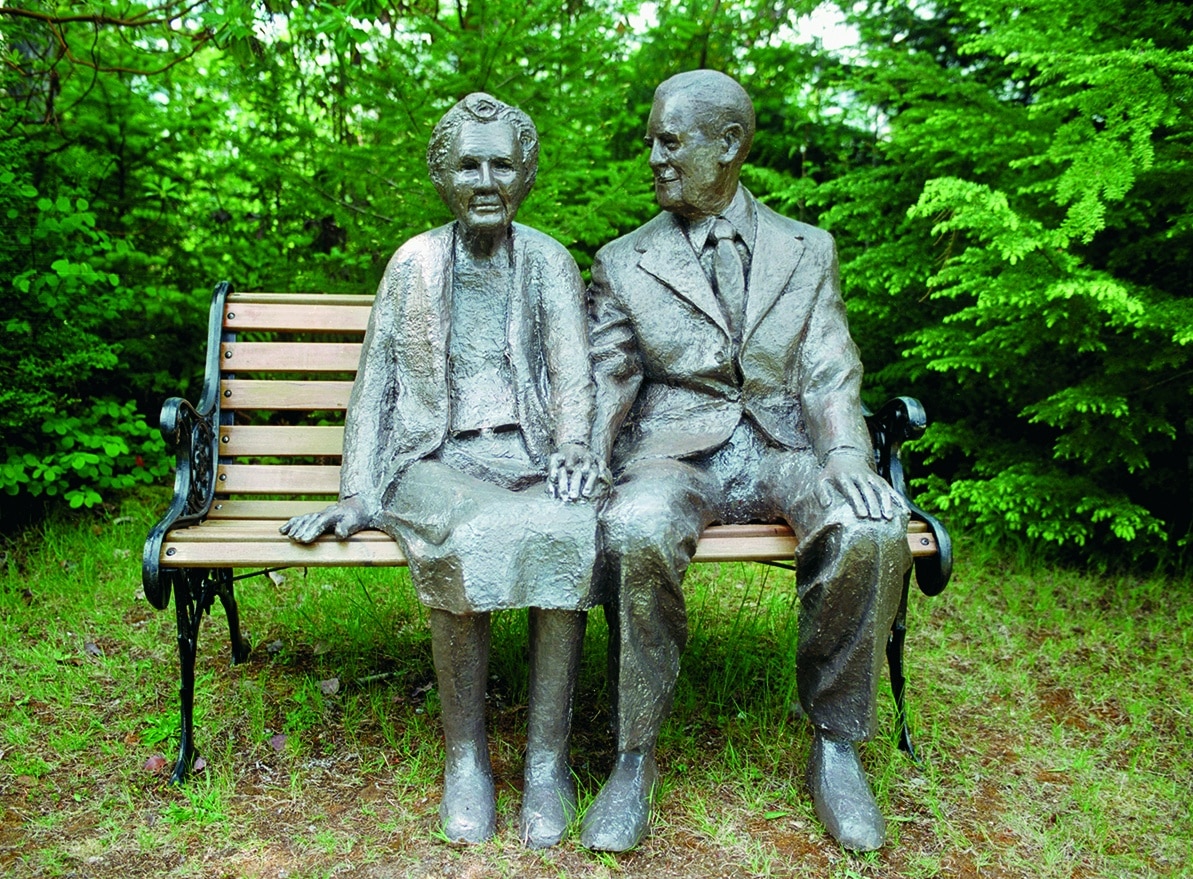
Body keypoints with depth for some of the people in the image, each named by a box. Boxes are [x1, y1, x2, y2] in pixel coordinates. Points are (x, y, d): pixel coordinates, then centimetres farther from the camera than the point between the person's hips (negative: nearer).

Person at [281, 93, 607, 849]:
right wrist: (360, 493, -2)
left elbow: (573, 371, 1)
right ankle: (466, 756, -17)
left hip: (529, 454, 1)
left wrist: (574, 446, -20)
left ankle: (548, 757, -23)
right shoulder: (414, 263, 11)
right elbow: (376, 384, 8)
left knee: (566, 532, -34)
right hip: (439, 458, 0)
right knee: (465, 538, -35)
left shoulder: (550, 262, 12)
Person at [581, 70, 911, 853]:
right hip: (675, 455, -1)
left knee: (875, 529, -31)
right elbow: (604, 383, 8)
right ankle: (635, 758, -15)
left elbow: (830, 376, 6)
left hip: (783, 451, 1)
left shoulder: (808, 251, 14)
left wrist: (847, 453, -15)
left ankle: (836, 742, -8)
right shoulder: (623, 262, 12)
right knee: (637, 533, -36)